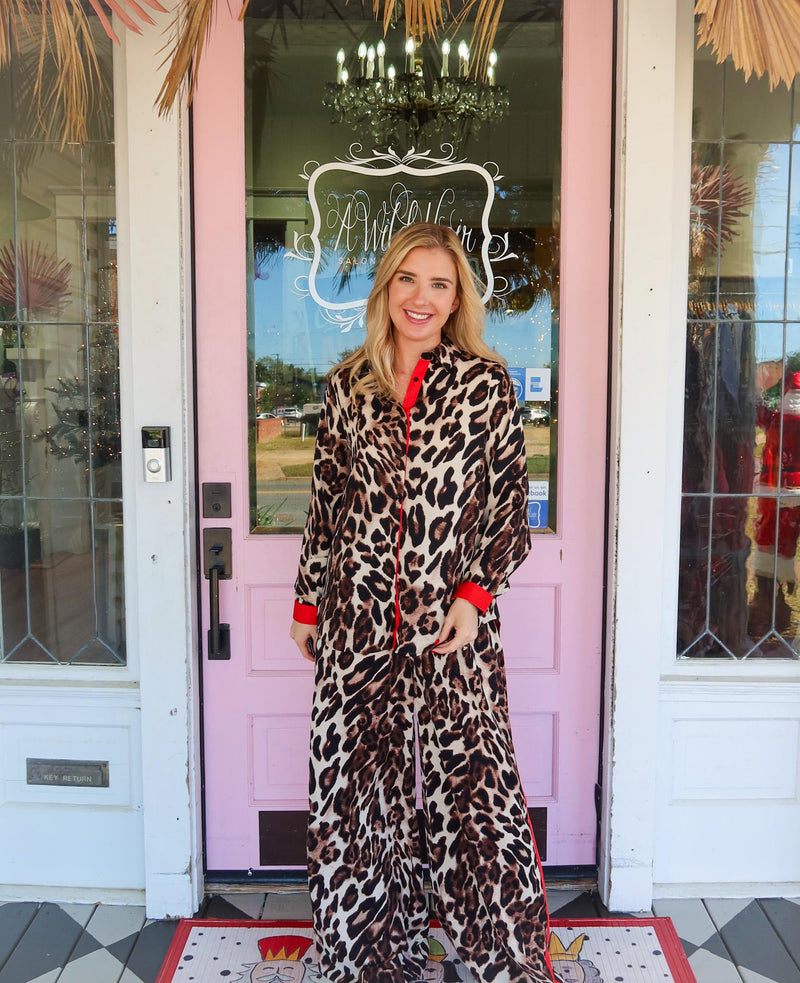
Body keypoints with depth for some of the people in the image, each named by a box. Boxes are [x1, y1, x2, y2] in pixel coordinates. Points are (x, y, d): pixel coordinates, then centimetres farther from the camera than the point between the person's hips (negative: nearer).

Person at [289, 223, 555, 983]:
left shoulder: (485, 382, 0)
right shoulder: (347, 384, 7)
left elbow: (511, 501, 1)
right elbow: (326, 502, 12)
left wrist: (475, 594, -10)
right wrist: (307, 602, 13)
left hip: (452, 620, -3)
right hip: (358, 619, 3)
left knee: (473, 783, 0)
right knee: (355, 786, 10)